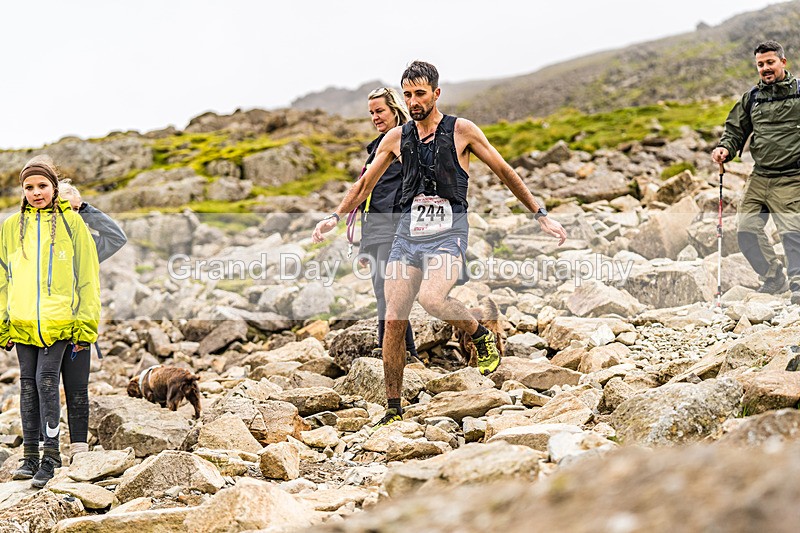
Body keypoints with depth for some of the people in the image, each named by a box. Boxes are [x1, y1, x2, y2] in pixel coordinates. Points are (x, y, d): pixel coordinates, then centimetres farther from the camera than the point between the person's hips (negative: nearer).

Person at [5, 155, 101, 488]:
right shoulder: (11, 226, 9)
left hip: (58, 321, -3)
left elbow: (87, 276, 1)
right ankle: (30, 455, 16)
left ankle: (51, 455, -3)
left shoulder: (71, 222, 1)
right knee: (28, 385, 8)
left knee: (46, 381, -10)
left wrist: (86, 325, -3)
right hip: (22, 322, 4)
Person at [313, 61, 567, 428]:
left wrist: (540, 215, 6)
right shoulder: (397, 138, 10)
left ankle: (482, 336, 0)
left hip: (448, 232, -4)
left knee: (431, 298, -31)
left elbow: (504, 172, 6)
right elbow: (365, 183, 21)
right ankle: (393, 409, 7)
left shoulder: (461, 130, 0)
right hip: (408, 232, 4)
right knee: (393, 320, -4)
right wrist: (335, 217, 10)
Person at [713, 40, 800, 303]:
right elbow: (736, 130, 20)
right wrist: (725, 148, 0)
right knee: (746, 229, 1)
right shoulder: (751, 98, 14)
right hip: (759, 177, 5)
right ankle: (774, 278, 18)